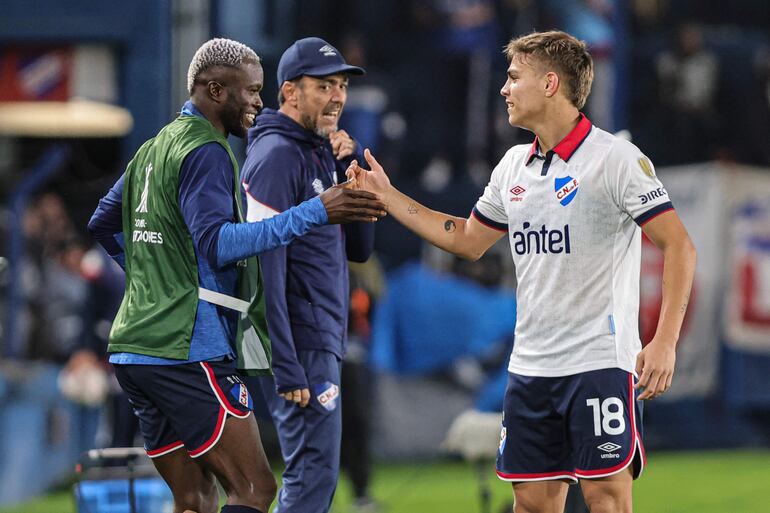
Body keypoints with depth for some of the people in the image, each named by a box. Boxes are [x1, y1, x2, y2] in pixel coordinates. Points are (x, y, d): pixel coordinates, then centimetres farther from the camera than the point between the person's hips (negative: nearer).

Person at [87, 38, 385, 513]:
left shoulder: (155, 148, 18)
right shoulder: (206, 151, -11)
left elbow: (104, 224, 31)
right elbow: (217, 243, -25)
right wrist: (314, 212, -28)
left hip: (136, 349, 10)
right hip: (189, 350, -10)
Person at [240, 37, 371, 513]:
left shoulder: (320, 153, 16)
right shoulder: (277, 156, -14)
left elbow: (360, 248, 14)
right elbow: (264, 270, -20)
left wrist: (348, 170, 1)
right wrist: (287, 368, -25)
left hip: (323, 342, 10)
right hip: (302, 347, -10)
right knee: (315, 474, -12)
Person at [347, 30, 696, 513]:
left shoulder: (616, 159, -10)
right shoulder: (515, 166, 12)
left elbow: (679, 246, -12)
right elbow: (468, 239, 26)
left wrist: (664, 341, -21)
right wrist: (386, 195, 24)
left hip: (599, 362, -7)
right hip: (530, 364, 7)